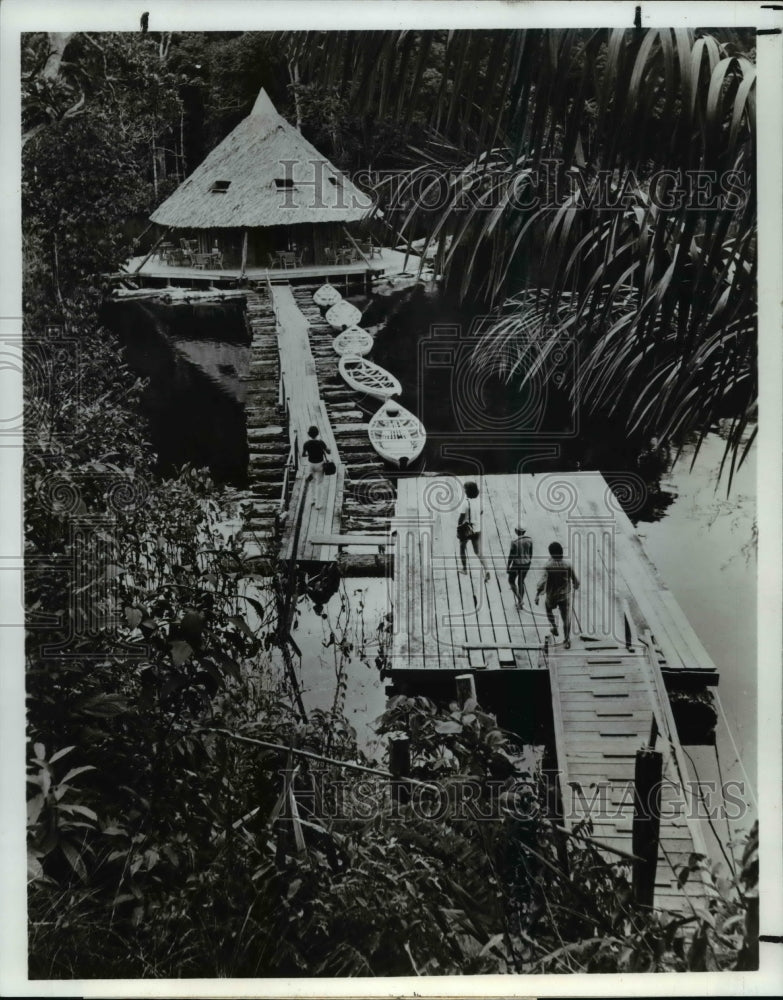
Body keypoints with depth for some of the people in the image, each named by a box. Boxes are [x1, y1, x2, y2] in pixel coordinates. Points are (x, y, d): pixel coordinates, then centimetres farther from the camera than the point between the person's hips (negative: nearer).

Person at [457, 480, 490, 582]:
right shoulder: (479, 501, -1)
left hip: (466, 530, -4)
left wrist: (458, 530, -8)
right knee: (478, 552, 7)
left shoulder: (466, 503, -19)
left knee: (462, 548, 21)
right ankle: (486, 570, -11)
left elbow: (461, 518, -17)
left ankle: (464, 568, 30)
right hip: (477, 529, 5)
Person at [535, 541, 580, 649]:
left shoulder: (548, 566, -19)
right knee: (566, 619, 9)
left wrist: (537, 595, -16)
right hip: (565, 596, 1)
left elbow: (542, 582, -26)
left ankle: (554, 627, 31)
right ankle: (567, 641, 4)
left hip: (552, 596, -1)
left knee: (548, 607, 32)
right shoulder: (568, 565, -11)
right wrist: (576, 586, 21)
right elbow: (575, 580, -2)